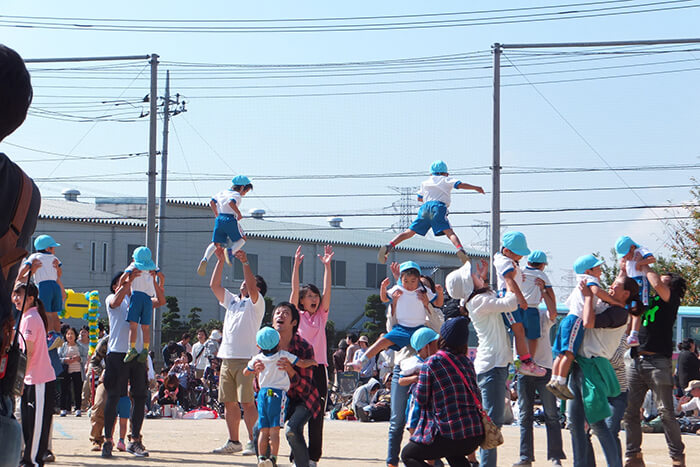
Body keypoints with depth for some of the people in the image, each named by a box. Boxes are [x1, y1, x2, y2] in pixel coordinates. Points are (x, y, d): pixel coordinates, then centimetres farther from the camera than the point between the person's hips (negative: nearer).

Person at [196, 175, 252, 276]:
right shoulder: (237, 195, -4)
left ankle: (205, 259, -19)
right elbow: (231, 202, -24)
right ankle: (231, 251, -18)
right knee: (241, 239, 14)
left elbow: (212, 202, 24)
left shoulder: (222, 192, 20)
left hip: (219, 219, 6)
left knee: (216, 243, 8)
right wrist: (239, 214, -13)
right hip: (230, 220, -6)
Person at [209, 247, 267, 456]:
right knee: (229, 402, 6)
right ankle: (233, 441, 12)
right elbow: (214, 285, 17)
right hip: (227, 358, 7)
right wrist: (220, 260, 11)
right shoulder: (232, 301, 23)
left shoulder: (256, 303, 4)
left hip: (246, 359, -7)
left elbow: (252, 289, -17)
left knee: (247, 402, -11)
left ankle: (253, 442, -9)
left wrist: (245, 262, -20)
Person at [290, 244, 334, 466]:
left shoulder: (321, 316, 12)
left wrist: (327, 266, -6)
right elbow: (294, 290, -5)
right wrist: (296, 265, -14)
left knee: (317, 414, 2)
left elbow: (327, 290, 3)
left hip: (319, 367, 2)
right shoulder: (297, 316, 6)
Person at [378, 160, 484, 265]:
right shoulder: (446, 180, 19)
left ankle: (389, 246, -13)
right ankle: (460, 249, -44)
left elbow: (419, 198, 41)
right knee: (450, 232, -19)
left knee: (409, 232, 3)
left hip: (425, 207, 4)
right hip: (439, 207, -4)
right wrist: (475, 188, 10)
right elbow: (460, 185, 5)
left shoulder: (425, 183, 31)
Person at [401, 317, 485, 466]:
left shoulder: (431, 364, -8)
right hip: (476, 435, 6)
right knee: (452, 453, 38)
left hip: (449, 437, -6)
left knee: (407, 455, 14)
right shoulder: (467, 362, 9)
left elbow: (421, 398, -4)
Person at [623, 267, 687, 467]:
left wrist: (644, 267, 3)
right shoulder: (643, 300, 22)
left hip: (658, 361, -6)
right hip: (636, 361, 6)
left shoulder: (671, 300, 5)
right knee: (629, 410, 2)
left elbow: (657, 284, -12)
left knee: (665, 411, -7)